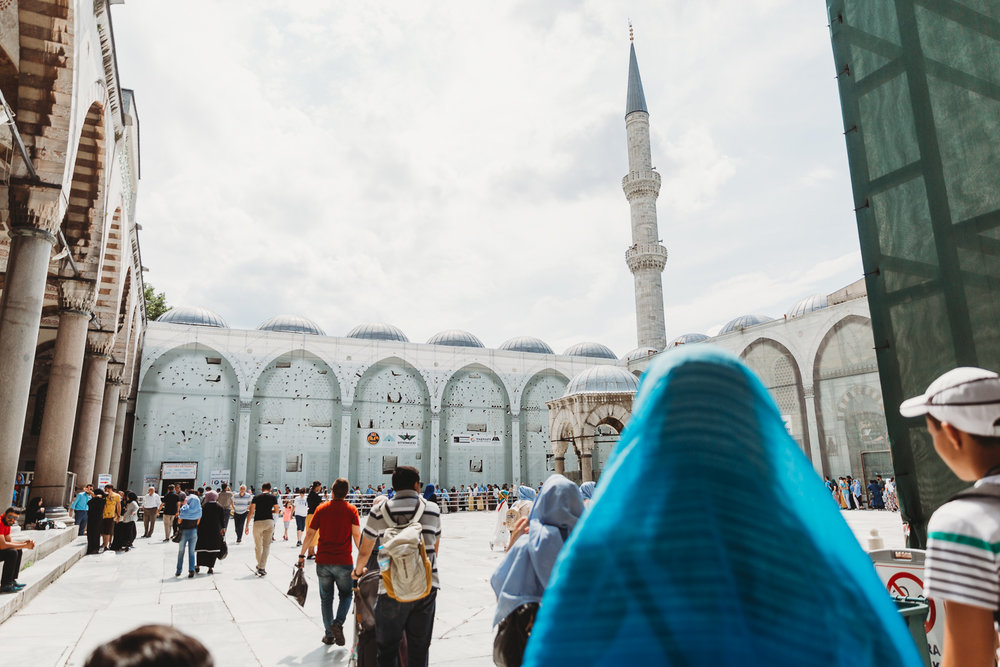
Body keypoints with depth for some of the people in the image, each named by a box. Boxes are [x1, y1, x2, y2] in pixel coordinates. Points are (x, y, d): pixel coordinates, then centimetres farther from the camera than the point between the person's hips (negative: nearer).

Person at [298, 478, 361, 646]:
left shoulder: (321, 509, 2)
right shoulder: (351, 510, -4)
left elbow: (310, 534, 3)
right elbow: (357, 535, -11)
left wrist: (302, 555, 12)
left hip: (323, 561, 2)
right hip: (344, 562, -2)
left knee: (326, 598, 15)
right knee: (346, 594, 15)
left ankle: (329, 634, 18)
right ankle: (338, 622, -7)